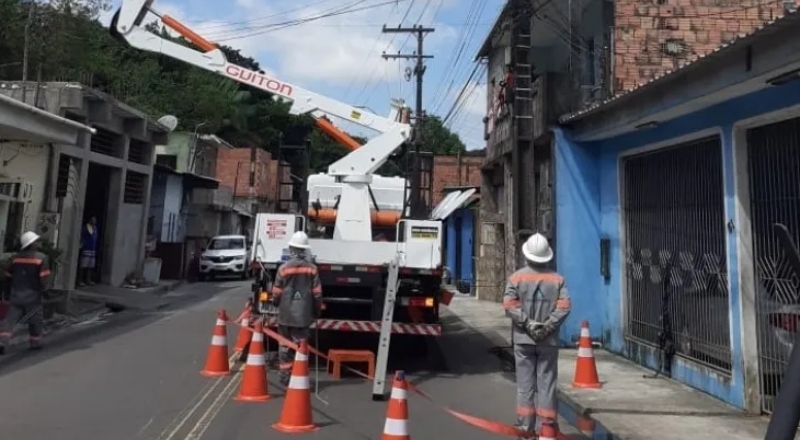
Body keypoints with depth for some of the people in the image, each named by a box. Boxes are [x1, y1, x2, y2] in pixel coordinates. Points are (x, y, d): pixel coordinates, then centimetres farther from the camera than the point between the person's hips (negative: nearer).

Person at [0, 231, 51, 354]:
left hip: (16, 294, 4)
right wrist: (43, 290, -3)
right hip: (32, 294, -4)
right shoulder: (41, 257, -12)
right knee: (35, 319, 11)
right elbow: (43, 278, -17)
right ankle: (35, 342, 20)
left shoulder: (15, 257, 5)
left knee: (10, 318, 7)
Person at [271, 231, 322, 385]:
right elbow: (317, 293, -1)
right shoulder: (312, 268, -4)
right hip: (303, 314, 0)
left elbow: (276, 293, -1)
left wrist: (277, 304, 20)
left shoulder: (284, 268, -8)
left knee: (285, 346, 12)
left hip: (285, 314, 0)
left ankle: (285, 375, 18)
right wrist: (317, 312, 13)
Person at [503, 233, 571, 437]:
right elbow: (564, 306, -8)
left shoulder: (516, 277, -2)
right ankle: (546, 425, 10)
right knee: (546, 382, 7)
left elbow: (510, 305, -12)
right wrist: (548, 326, -9)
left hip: (524, 339, -1)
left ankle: (526, 425, 10)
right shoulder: (557, 279, 3)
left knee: (525, 383, 6)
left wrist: (527, 323, -10)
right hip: (548, 340, 1)